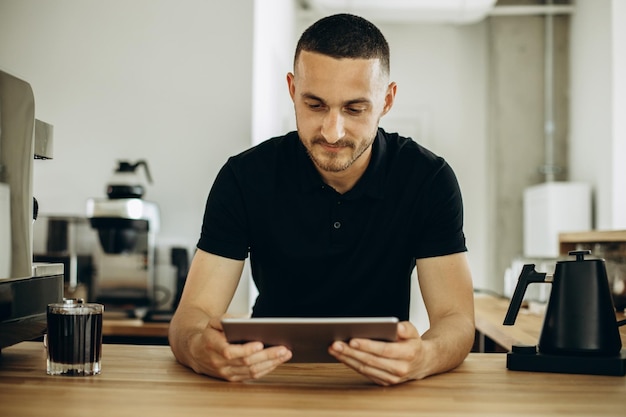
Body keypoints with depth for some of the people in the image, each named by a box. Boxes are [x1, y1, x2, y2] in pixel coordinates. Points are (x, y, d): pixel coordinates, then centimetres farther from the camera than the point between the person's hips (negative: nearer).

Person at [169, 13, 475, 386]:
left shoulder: (428, 179, -10)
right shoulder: (245, 177, -9)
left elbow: (456, 320, -14)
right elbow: (193, 313, -13)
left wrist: (424, 357, -38)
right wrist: (198, 349, -38)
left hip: (383, 386, 2)